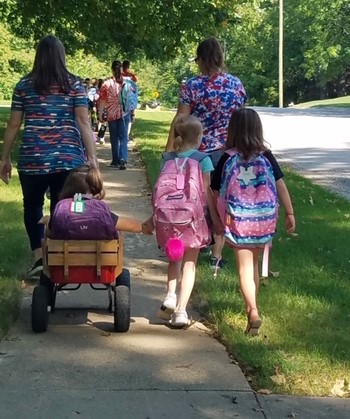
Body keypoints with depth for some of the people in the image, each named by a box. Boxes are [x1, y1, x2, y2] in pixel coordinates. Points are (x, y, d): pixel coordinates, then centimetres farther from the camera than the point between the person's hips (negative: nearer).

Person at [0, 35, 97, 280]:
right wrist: (92, 157, -5)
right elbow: (83, 122, -5)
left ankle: (40, 259, 3)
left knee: (32, 207, 15)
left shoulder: (24, 85, 5)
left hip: (33, 159, 0)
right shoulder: (75, 84, 3)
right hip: (68, 158, 0)